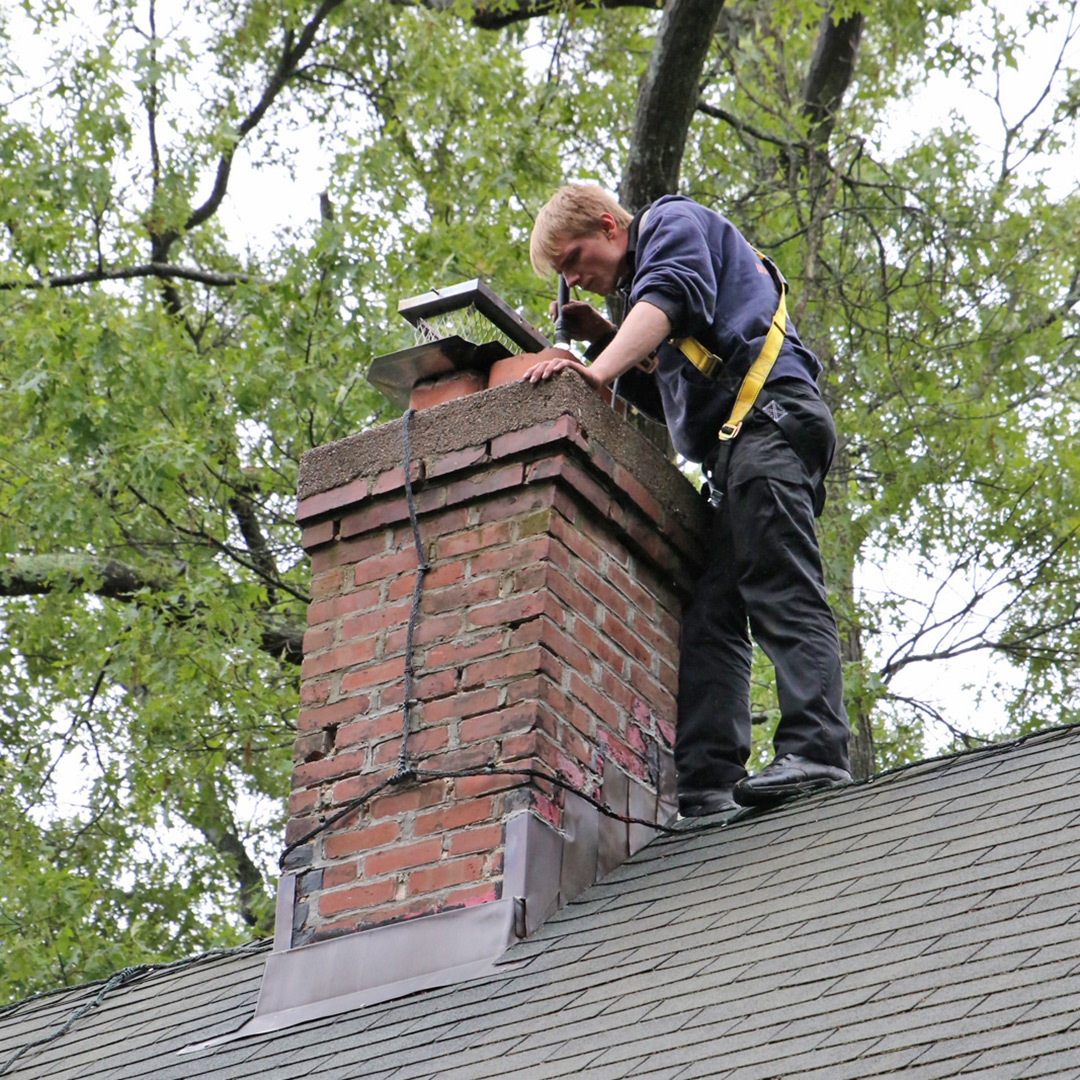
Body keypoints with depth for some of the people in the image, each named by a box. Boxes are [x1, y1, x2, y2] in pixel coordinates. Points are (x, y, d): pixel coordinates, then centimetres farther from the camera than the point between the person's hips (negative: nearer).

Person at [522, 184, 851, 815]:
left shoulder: (672, 220, 10)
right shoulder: (640, 286, 35)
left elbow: (671, 296, -13)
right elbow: (667, 400, 31)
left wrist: (599, 370, -26)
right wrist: (604, 340, 19)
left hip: (767, 413, -10)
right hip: (732, 451, 10)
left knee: (781, 592, -21)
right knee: (709, 615, -4)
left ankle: (815, 752, -31)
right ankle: (709, 786, -14)